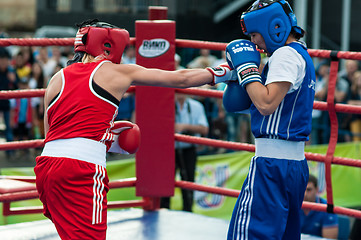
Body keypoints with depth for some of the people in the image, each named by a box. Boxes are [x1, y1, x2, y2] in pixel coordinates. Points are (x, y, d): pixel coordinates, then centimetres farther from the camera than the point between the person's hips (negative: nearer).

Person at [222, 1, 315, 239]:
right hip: (297, 163, 11)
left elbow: (266, 104, -21)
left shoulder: (286, 54, -12)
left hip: (273, 163, -11)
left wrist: (246, 67, -12)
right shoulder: (301, 55, 19)